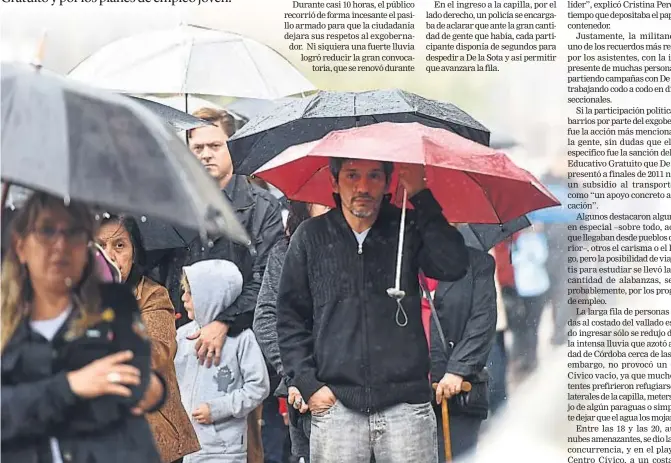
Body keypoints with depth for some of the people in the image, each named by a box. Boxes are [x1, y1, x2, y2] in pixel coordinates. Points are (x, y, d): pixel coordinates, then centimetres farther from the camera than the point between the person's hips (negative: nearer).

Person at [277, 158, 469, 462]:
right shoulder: (311, 237, 8)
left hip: (406, 406, 0)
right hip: (335, 405, 0)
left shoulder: (407, 229, 7)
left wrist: (420, 196, -9)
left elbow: (453, 267, -12)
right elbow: (290, 317, 11)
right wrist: (307, 383, 0)